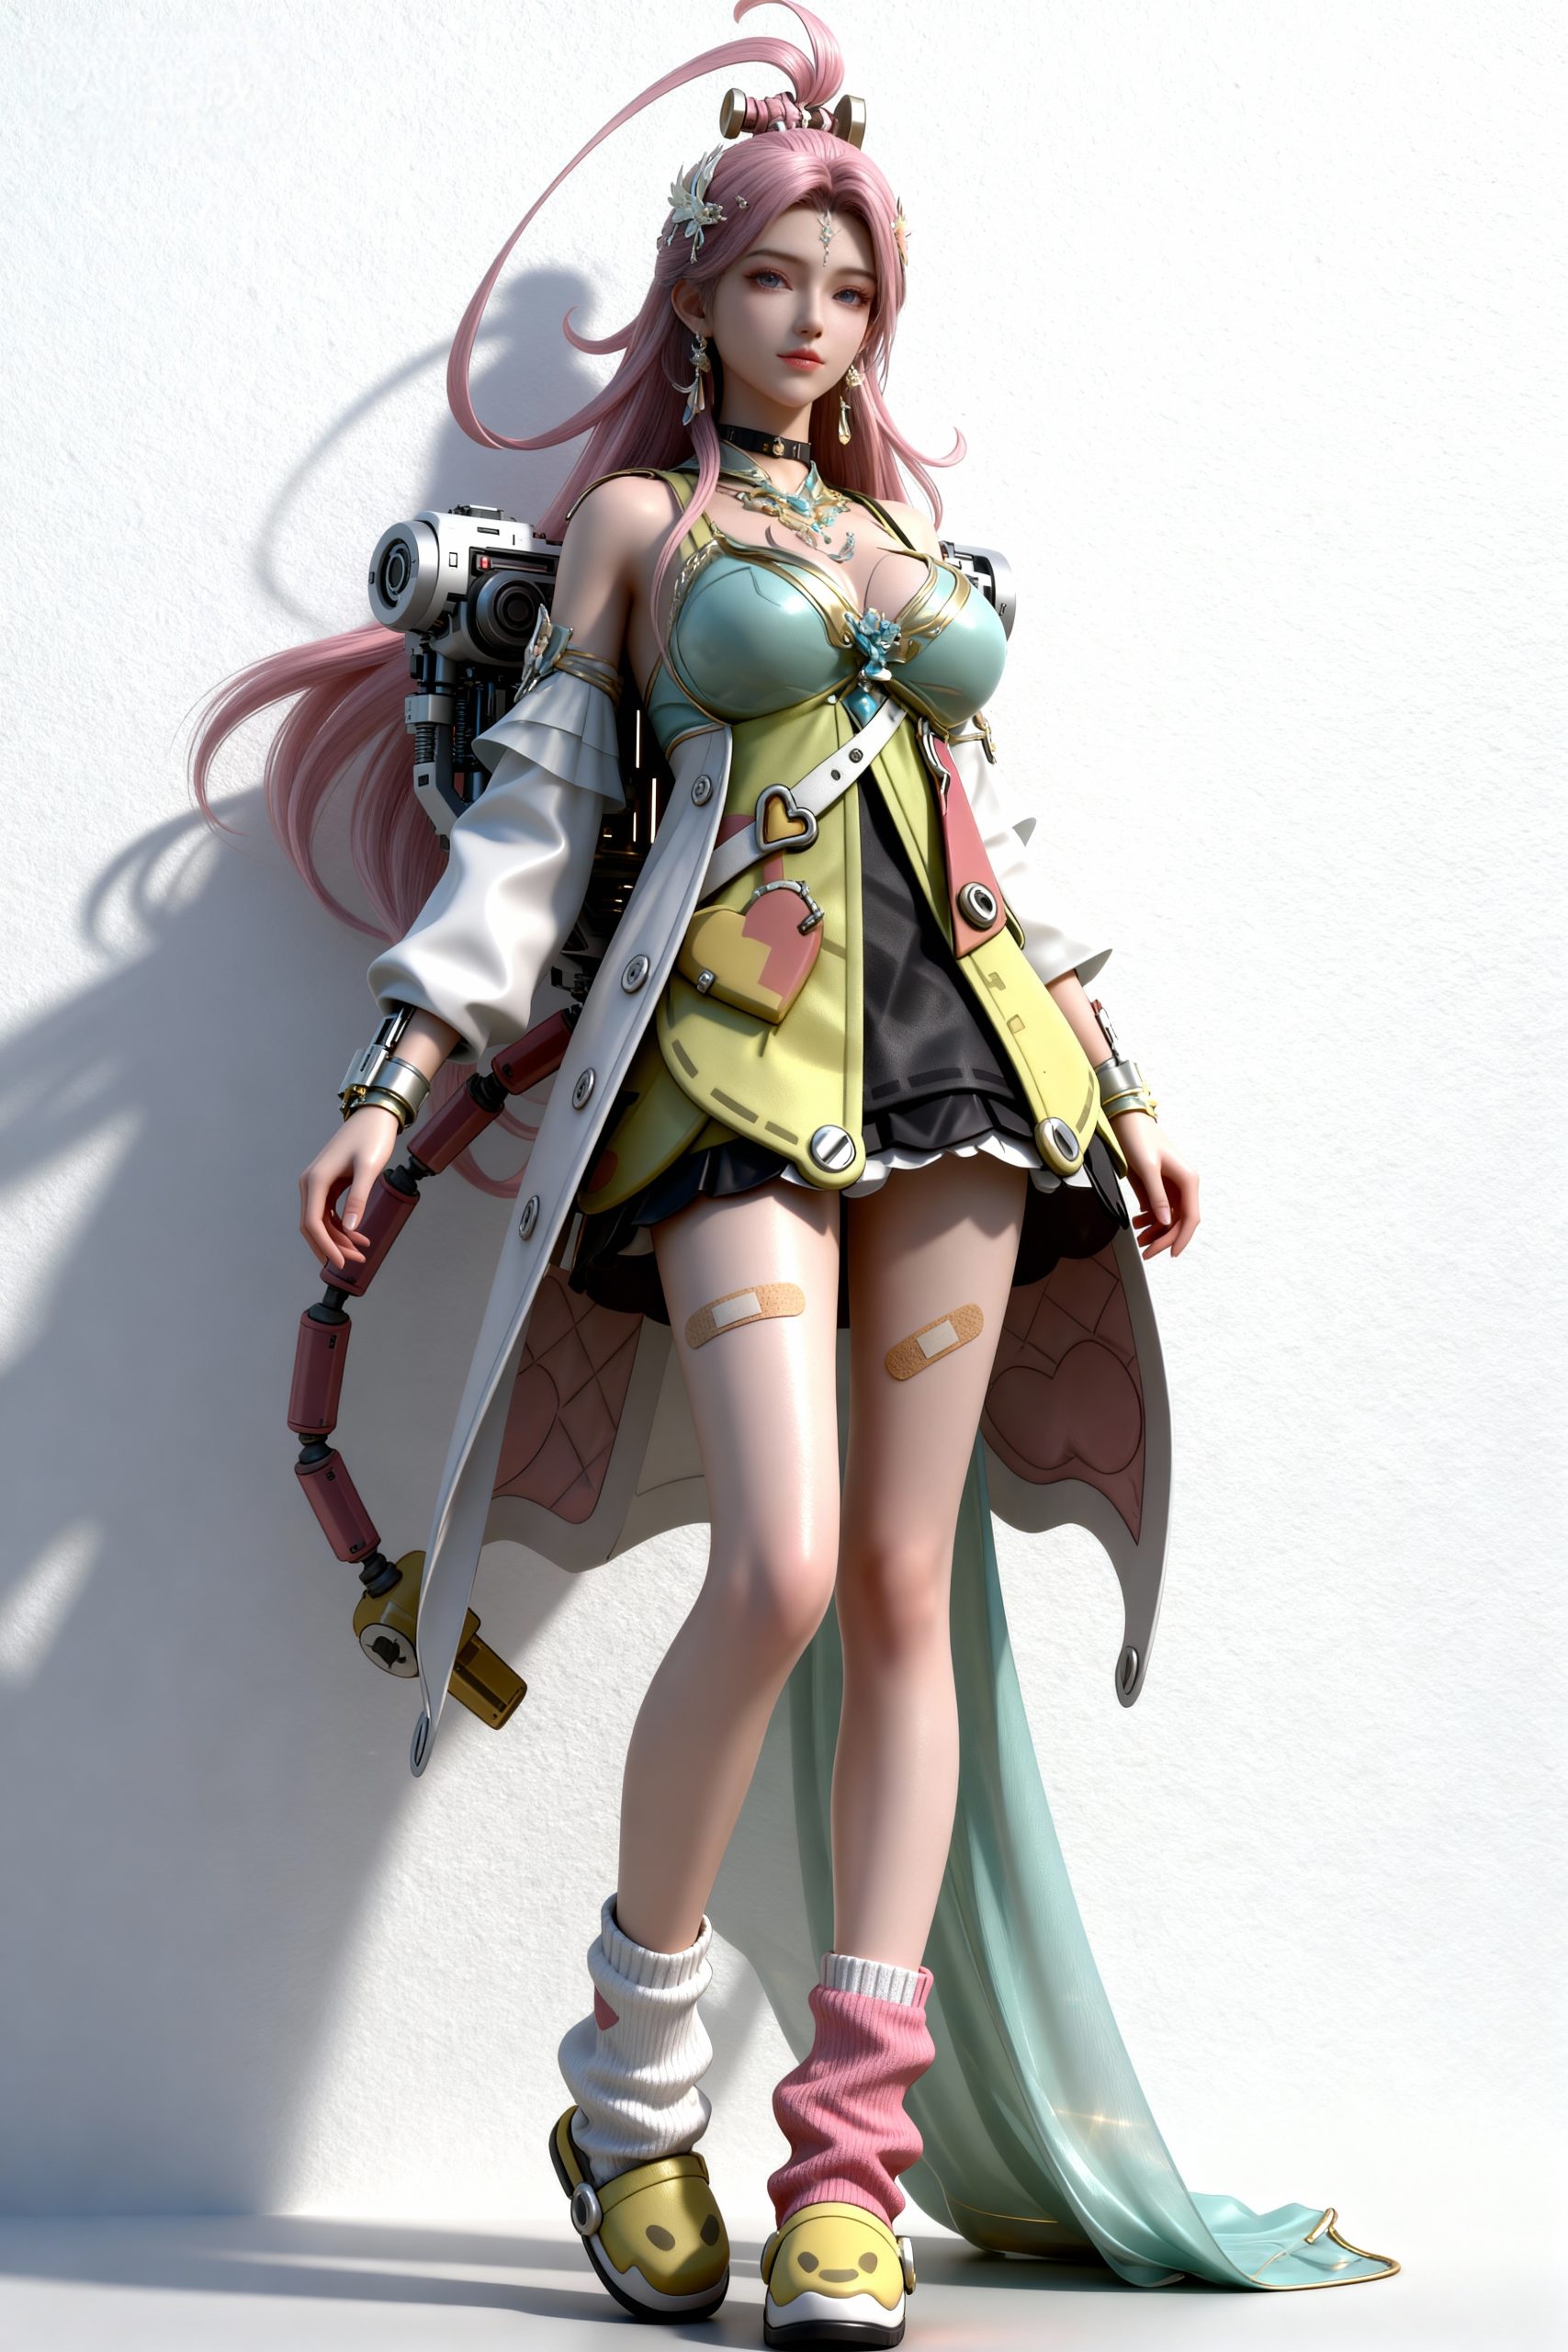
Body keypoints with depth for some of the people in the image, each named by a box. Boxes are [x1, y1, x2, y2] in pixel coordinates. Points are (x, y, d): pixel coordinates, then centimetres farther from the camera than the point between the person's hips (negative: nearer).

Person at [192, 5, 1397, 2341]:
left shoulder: (909, 530, 22)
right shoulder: (634, 516, 10)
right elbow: (534, 811, 5)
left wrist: (1121, 1087, 20)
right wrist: (400, 1080, -3)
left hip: (956, 1040, 5)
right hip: (737, 1052, -4)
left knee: (908, 1584, -2)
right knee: (782, 1565, -19)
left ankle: (854, 2148, 3)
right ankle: (633, 2083, 2)